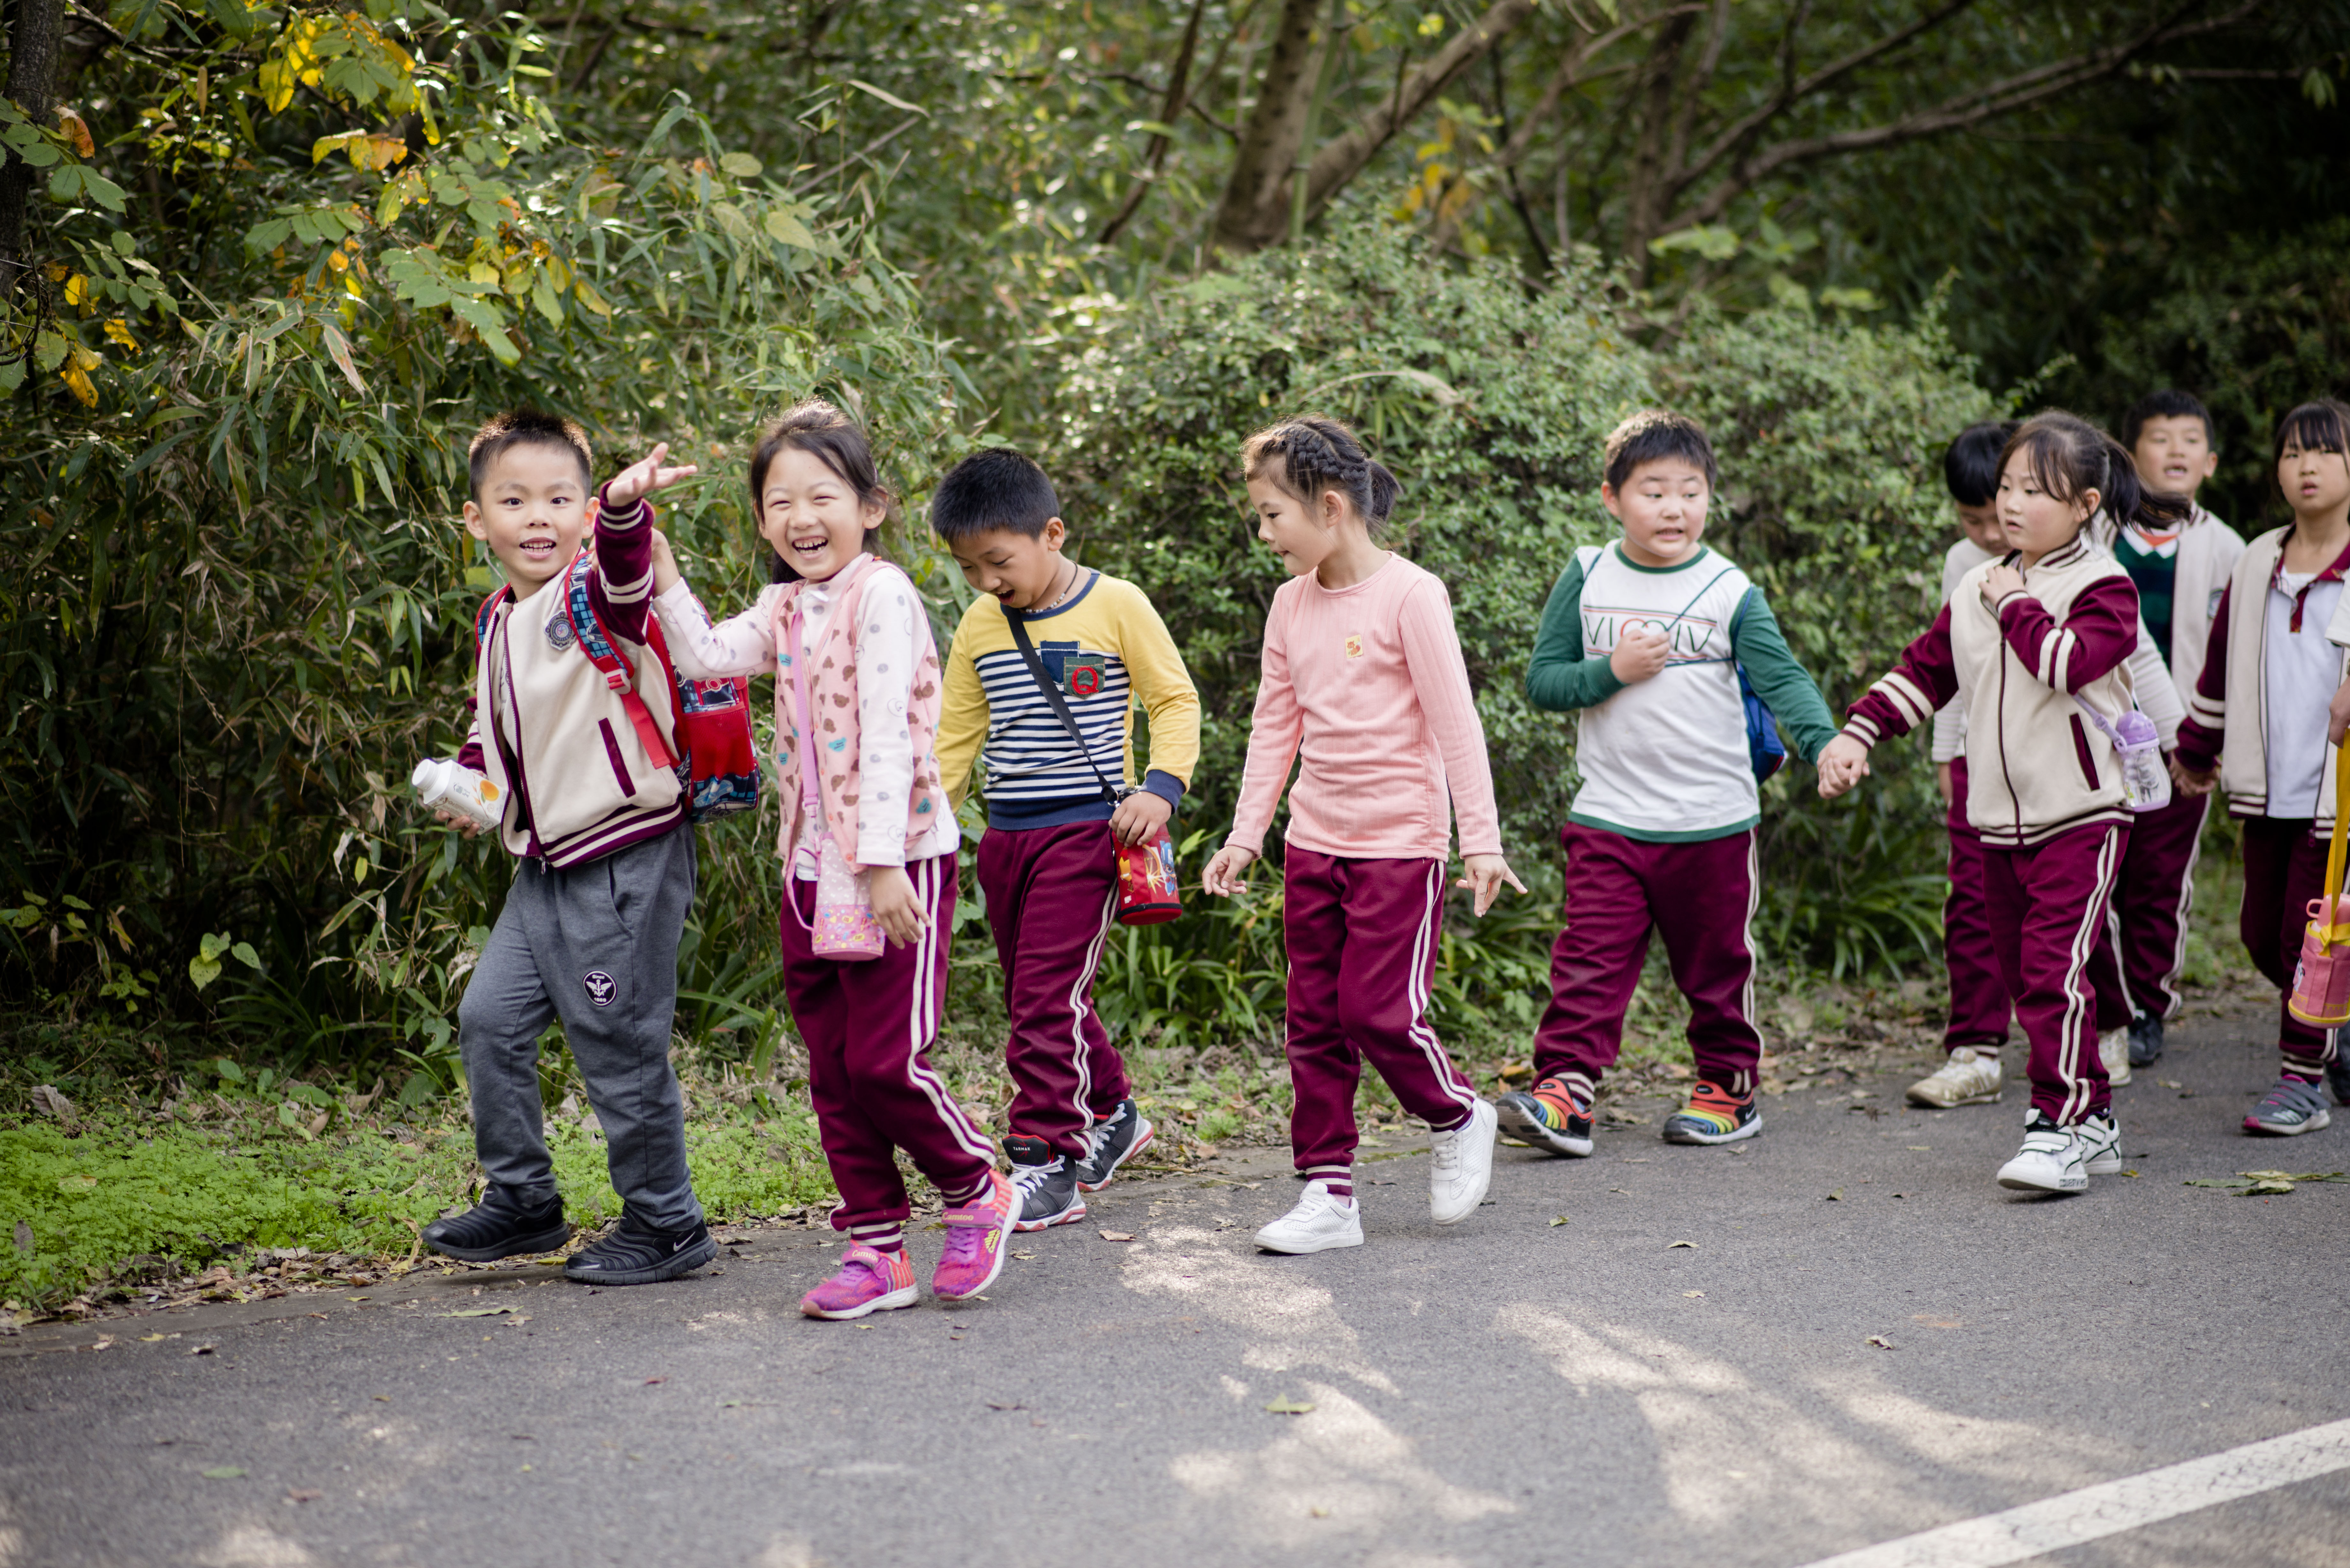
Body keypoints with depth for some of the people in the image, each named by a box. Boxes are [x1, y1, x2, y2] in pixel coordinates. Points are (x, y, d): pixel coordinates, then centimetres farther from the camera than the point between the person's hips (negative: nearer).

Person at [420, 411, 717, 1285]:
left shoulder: (596, 598, -12)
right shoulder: (498, 621, 12)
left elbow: (624, 568, -37)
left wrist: (626, 506, -58)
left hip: (625, 862, -8)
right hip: (543, 865, 8)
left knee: (619, 1048, -3)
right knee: (491, 1019, 9)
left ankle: (664, 1226, 13)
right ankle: (522, 1202, 25)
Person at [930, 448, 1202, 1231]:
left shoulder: (1116, 607, -6)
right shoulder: (980, 626, 8)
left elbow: (1176, 700, -1)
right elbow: (955, 734, 15)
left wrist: (1160, 786, -15)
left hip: (1086, 828, -6)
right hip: (1006, 836, 6)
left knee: (1047, 993, -12)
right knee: (1035, 995, 13)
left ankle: (1048, 1162, -7)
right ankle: (1113, 1114, 33)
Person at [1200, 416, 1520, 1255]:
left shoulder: (1409, 596, -12)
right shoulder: (1292, 603, 6)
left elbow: (1455, 723, -11)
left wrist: (1482, 841, -12)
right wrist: (1246, 834, 10)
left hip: (1401, 842, -6)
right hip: (1314, 841, 6)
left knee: (1379, 1010, -8)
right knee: (1315, 1020, 6)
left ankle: (1457, 1120, 20)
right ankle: (1328, 1193, 13)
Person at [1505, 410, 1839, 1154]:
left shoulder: (1729, 591, -3)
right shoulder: (1587, 578, 1)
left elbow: (1783, 679, -9)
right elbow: (1541, 681, 2)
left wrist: (1826, 742, -27)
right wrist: (1611, 673, -14)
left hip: (1713, 821, 0)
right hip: (1610, 819, 0)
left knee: (1716, 965, 11)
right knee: (1590, 960, -7)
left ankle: (1728, 1085, 26)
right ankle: (1564, 1091, -8)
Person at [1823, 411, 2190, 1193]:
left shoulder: (2104, 586, -6)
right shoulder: (1977, 589, 13)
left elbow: (2068, 663, -24)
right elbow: (1924, 670, 16)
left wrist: (2015, 604, -11)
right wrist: (1857, 734, 6)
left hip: (2081, 814, -7)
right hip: (2000, 819, 7)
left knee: (2055, 969, -16)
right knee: (2023, 977, 9)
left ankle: (2061, 1127, -12)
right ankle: (2093, 1120, 20)